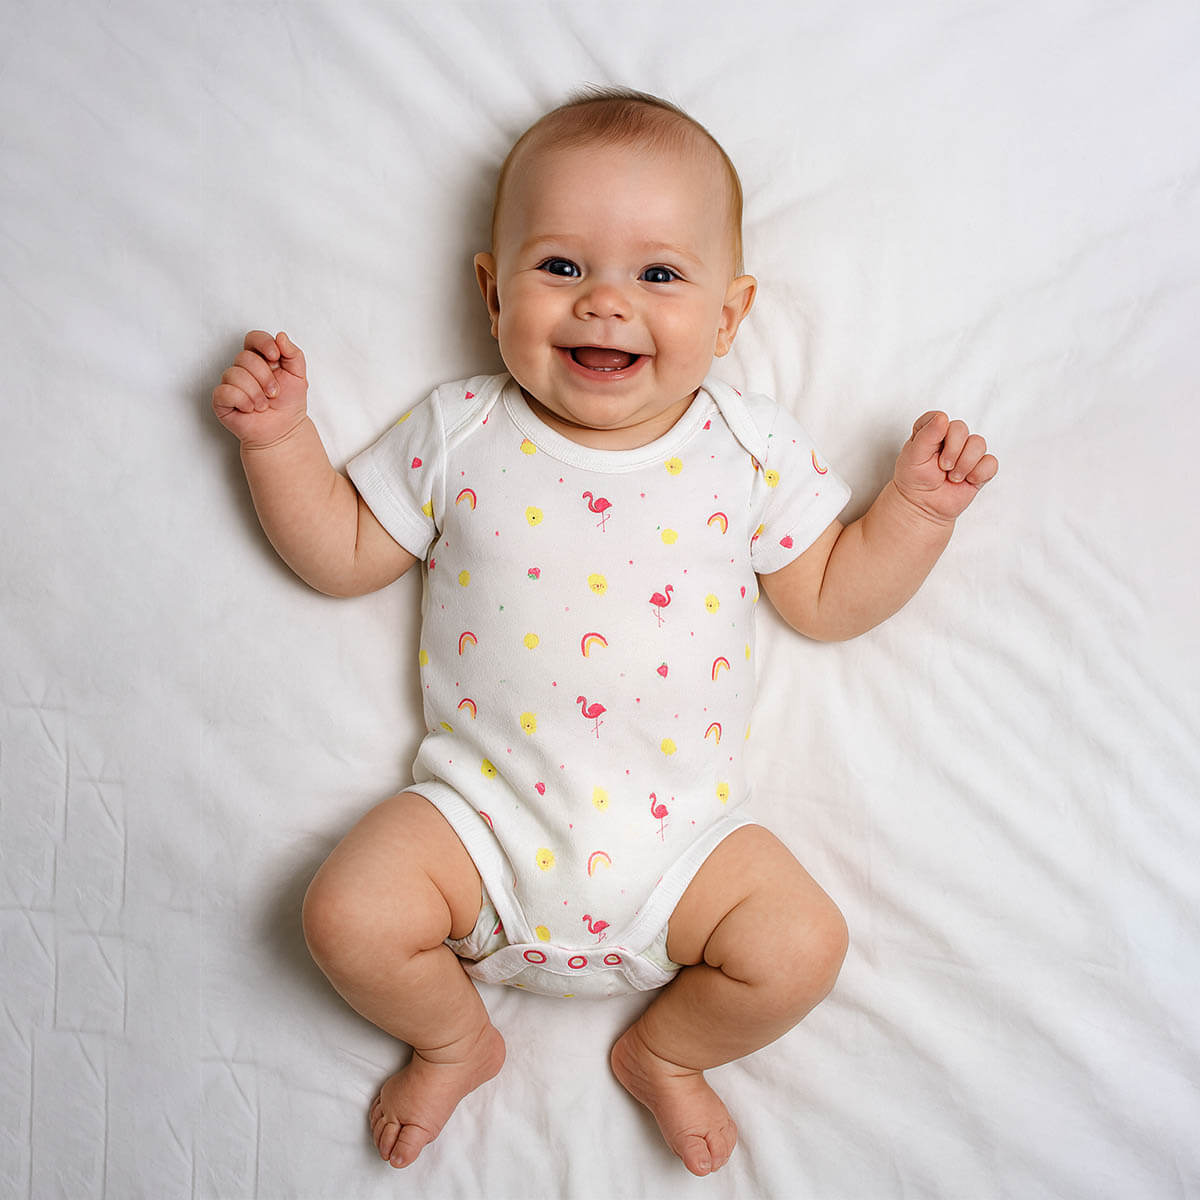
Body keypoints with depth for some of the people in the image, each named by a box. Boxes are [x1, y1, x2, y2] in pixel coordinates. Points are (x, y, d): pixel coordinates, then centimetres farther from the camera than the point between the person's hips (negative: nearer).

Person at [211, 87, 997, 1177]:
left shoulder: (753, 451, 0)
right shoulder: (460, 433, -1)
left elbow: (829, 599, 6)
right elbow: (342, 556, 7)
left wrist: (918, 506, -6)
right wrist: (281, 440, -3)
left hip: (679, 828, 1)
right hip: (482, 808, 0)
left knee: (801, 948, -15)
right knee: (351, 917, -17)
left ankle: (665, 1052, 19)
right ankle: (455, 1041, 19)